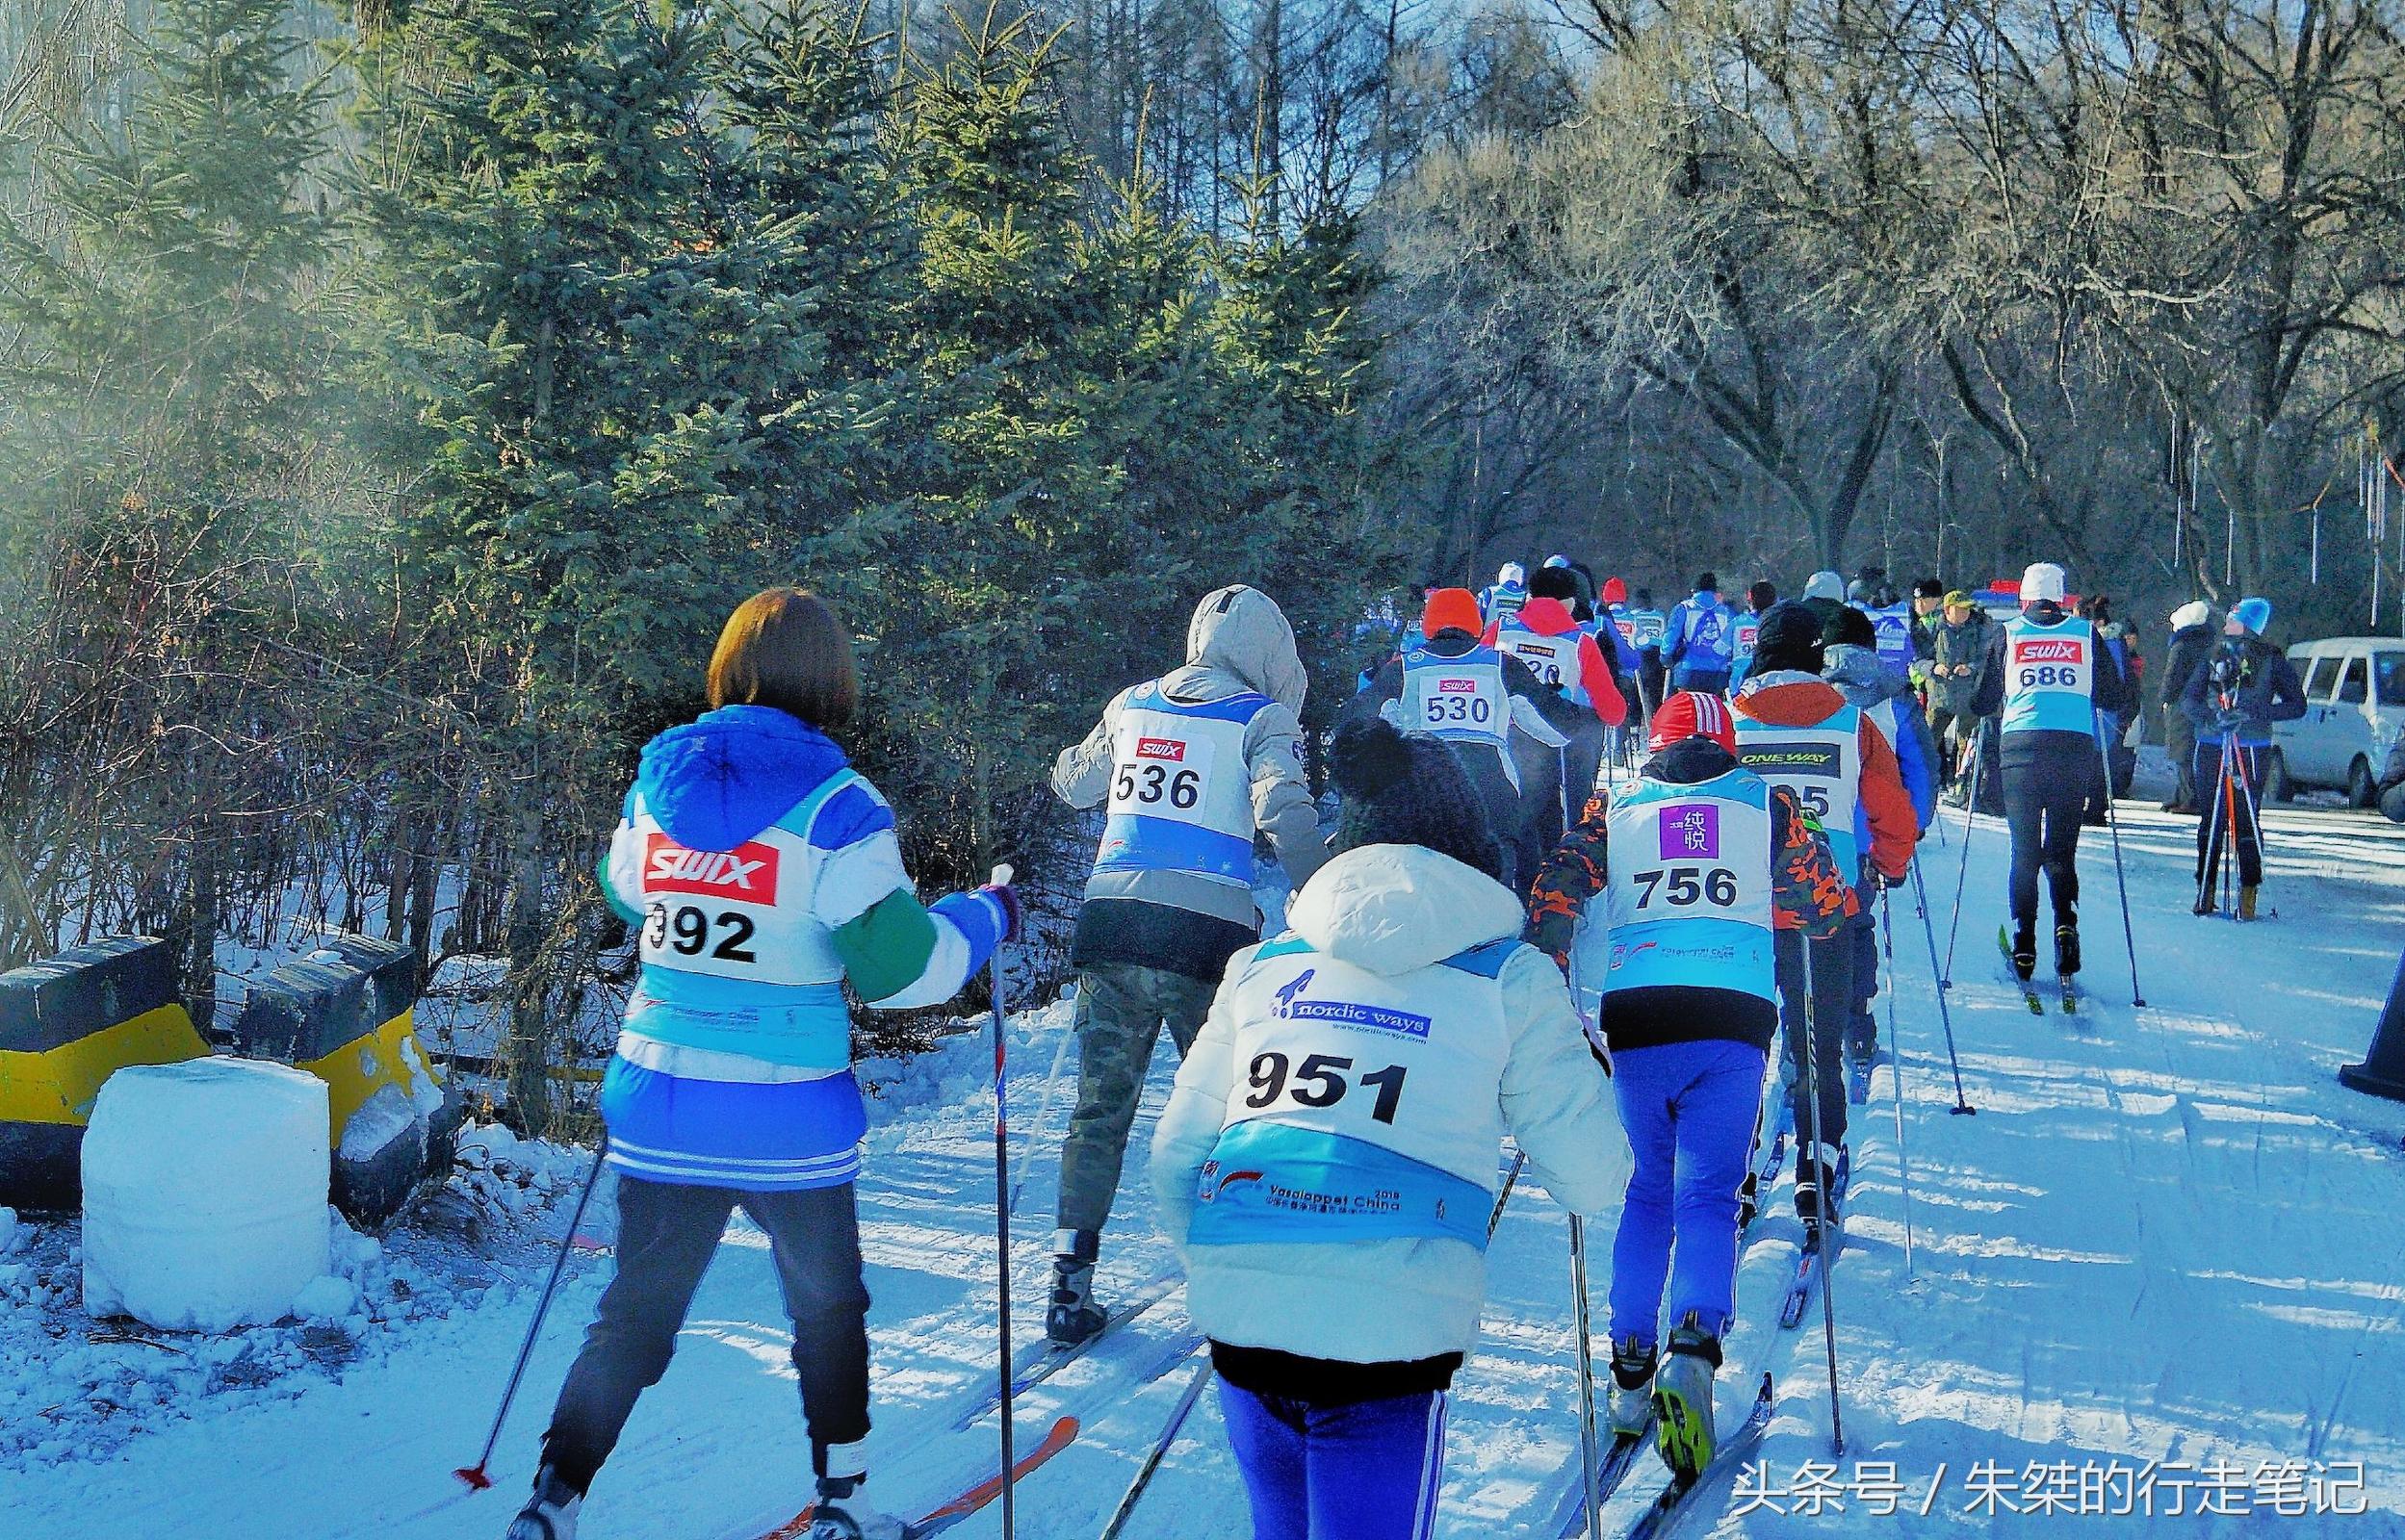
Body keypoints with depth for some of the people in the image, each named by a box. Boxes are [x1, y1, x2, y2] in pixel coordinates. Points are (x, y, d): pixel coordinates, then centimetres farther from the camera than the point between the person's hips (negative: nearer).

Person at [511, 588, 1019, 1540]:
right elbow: (900, 968, -12)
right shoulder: (837, 809, -14)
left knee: (636, 1311, 15)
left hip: (658, 1108, 4)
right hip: (786, 1118, -3)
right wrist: (984, 919, 5)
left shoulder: (658, 785, 1)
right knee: (828, 1309, 19)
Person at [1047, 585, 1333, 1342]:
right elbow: (1287, 820, -15)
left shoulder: (1132, 705, 13)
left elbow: (1072, 784, 29)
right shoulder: (1263, 718, 1)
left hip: (1110, 922, 3)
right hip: (1207, 937, -3)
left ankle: (1071, 1280, 5)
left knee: (1099, 1109, 10)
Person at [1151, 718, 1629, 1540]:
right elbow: (1593, 1181, 6)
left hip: (1235, 1318, 5)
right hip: (1386, 1339, -4)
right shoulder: (1510, 978, 3)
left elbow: (1175, 1155, 16)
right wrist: (1587, 1061, 25)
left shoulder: (1265, 963, 14)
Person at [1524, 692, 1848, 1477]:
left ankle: (1630, 1370, 9)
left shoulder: (1615, 809, 15)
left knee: (1644, 1196, 16)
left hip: (1634, 1017, 1)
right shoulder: (1770, 806, 14)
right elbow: (1828, 908, 17)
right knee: (1708, 1197, 0)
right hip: (1734, 1019, -1)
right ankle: (1693, 1348, -24)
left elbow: (1552, 899, 3)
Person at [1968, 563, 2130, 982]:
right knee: (2062, 848, 9)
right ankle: (2066, 922, -14)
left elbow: (1983, 702, 9)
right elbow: (2116, 699, 13)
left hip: (2021, 748, 0)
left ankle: (2023, 944, 1)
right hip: (2074, 748, 0)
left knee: (2024, 849, 7)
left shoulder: (2007, 635, 7)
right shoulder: (2087, 634, 8)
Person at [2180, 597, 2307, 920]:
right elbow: (2188, 700, 10)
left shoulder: (2272, 659, 3)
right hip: (2210, 746, 3)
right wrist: (2213, 716, -11)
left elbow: (2297, 705, 0)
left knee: (2246, 820, -7)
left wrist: (2253, 713, -13)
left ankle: (2248, 893, -4)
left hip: (2251, 750, -3)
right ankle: (2205, 889, 9)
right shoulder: (2215, 656, 13)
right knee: (2211, 819, 3)